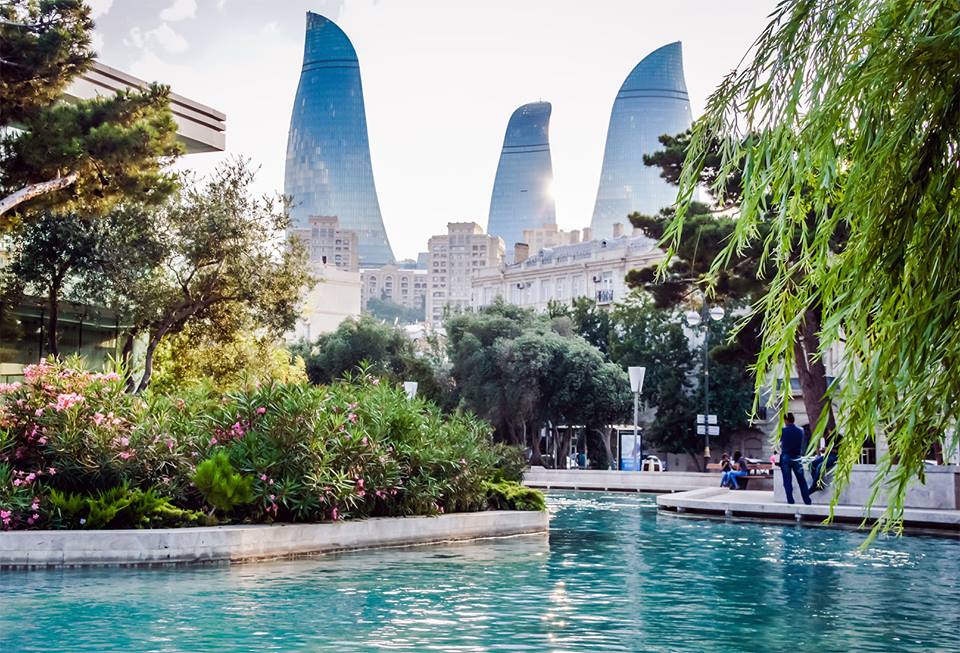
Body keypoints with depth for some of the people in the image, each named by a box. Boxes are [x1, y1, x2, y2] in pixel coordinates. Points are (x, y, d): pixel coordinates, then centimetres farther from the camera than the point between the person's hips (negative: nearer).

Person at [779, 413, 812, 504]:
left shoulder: (783, 431, -8)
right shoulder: (800, 431, -1)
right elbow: (801, 445, 11)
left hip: (785, 457, -2)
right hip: (797, 457, 2)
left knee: (787, 480, 3)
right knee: (801, 480, 9)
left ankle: (790, 500, 2)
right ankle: (807, 500, 10)